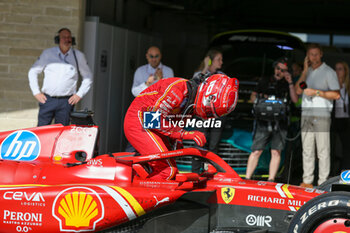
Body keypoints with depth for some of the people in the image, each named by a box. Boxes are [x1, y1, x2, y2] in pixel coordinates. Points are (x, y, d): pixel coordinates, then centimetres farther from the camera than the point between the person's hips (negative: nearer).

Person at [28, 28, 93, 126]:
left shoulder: (78, 56, 7)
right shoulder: (47, 53, 7)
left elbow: (88, 77, 16)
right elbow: (33, 72, 13)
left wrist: (79, 94, 5)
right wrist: (36, 92, 5)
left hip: (66, 102, 0)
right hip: (47, 100, 0)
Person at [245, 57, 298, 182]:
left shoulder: (287, 85, 15)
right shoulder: (264, 82, 16)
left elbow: (295, 100, 3)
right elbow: (253, 96, 18)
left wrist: (290, 83, -1)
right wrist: (261, 98, -4)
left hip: (280, 122, 1)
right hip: (263, 121, -1)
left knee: (276, 152, -3)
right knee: (256, 151, -5)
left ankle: (271, 180, 1)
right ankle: (247, 178, -4)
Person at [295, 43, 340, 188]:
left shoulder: (328, 72, 0)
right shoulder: (307, 72, 16)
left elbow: (336, 95, -7)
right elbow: (298, 90, 4)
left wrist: (316, 92, -12)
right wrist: (305, 71, 0)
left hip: (322, 116, -5)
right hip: (306, 115, 5)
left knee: (323, 150, -6)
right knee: (307, 150, 6)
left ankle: (323, 183, -5)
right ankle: (307, 181, 11)